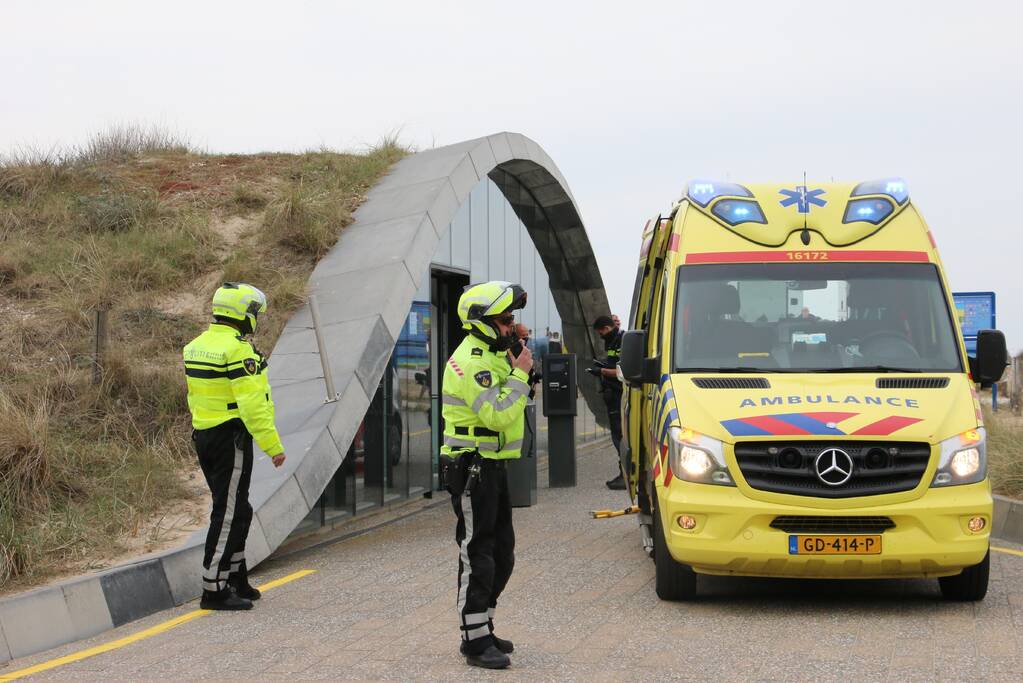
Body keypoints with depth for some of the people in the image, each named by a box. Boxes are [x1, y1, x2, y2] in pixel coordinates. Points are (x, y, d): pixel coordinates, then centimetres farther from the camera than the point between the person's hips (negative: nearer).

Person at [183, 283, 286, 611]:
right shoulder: (238, 350, -18)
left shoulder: (196, 346, 11)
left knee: (235, 510, 18)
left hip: (204, 436, 9)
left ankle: (237, 579, 26)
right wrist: (273, 446, -19)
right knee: (229, 514, -4)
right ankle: (214, 590, -2)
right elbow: (252, 404, -22)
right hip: (232, 439, -9)